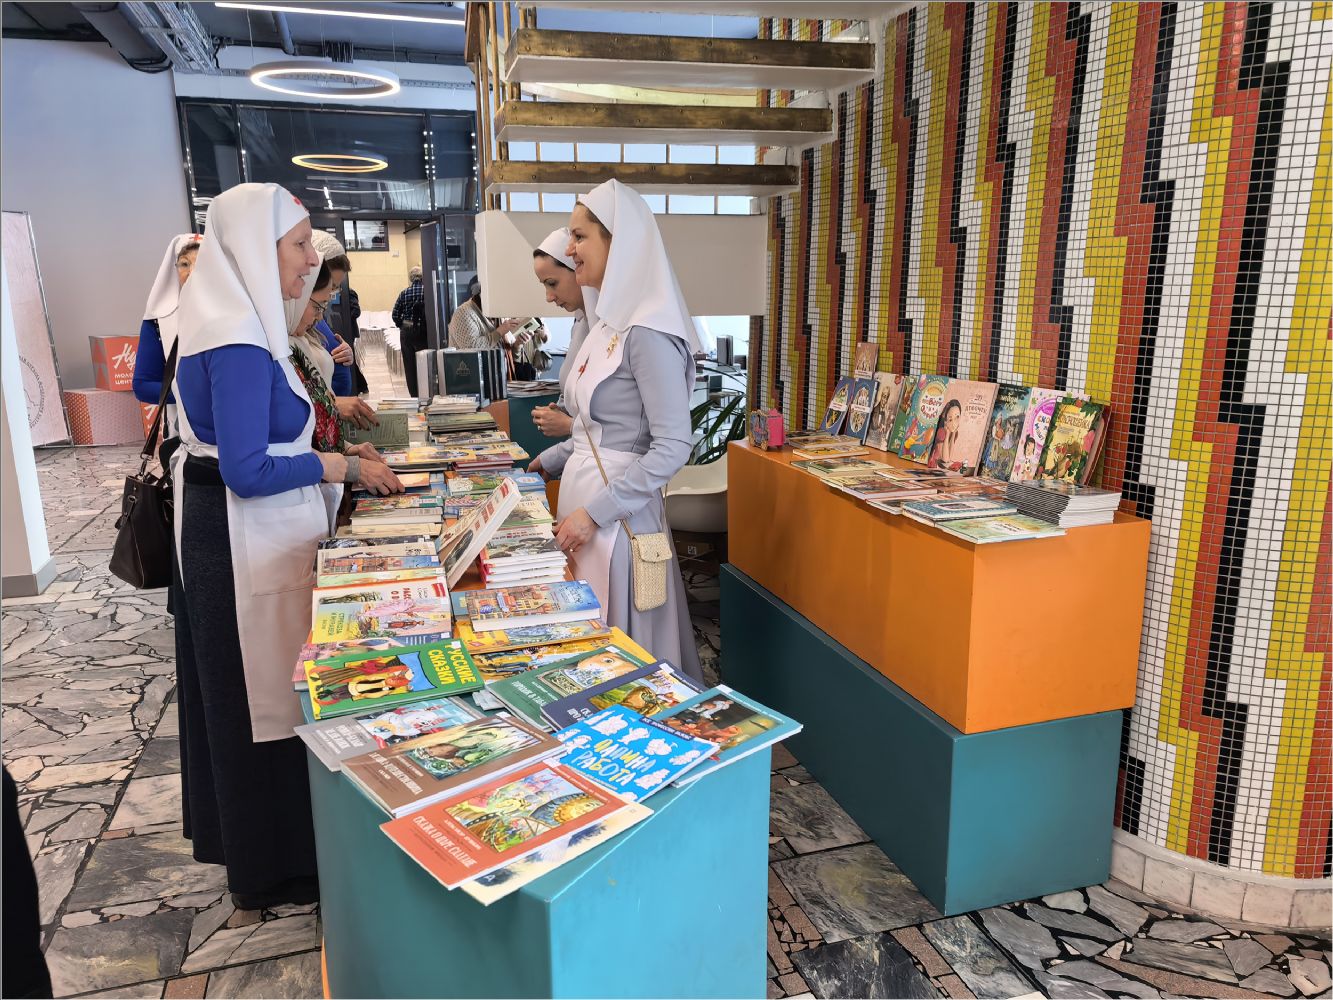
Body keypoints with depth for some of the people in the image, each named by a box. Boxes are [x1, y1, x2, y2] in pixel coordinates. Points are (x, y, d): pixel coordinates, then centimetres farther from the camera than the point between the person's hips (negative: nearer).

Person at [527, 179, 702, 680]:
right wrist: (551, 461, 18)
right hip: (582, 491, 9)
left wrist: (595, 512, -20)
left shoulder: (646, 333, -17)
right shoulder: (608, 322, 10)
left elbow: (673, 447, -21)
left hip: (617, 512, -9)